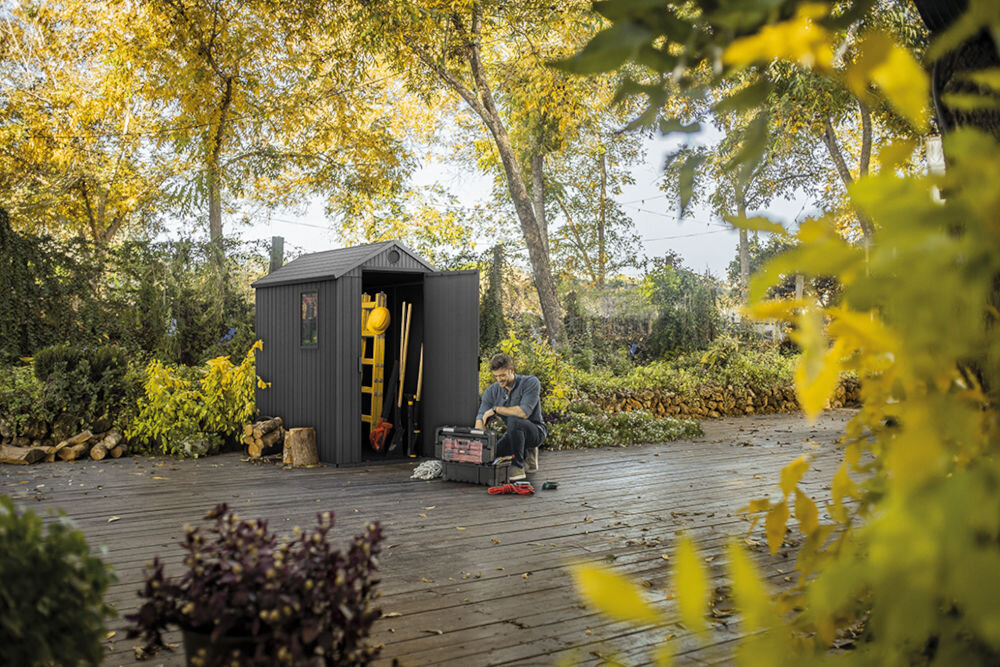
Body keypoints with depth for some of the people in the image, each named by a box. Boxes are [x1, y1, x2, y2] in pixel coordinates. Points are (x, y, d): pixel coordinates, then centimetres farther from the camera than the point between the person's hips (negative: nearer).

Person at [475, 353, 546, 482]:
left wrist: (495, 409, -23)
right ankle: (527, 455, 14)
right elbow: (480, 418, -12)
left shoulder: (531, 383, -20)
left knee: (514, 420, -35)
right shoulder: (491, 391, -5)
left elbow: (524, 412, -32)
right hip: (515, 433, 6)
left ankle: (518, 467, -20)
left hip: (536, 431, -6)